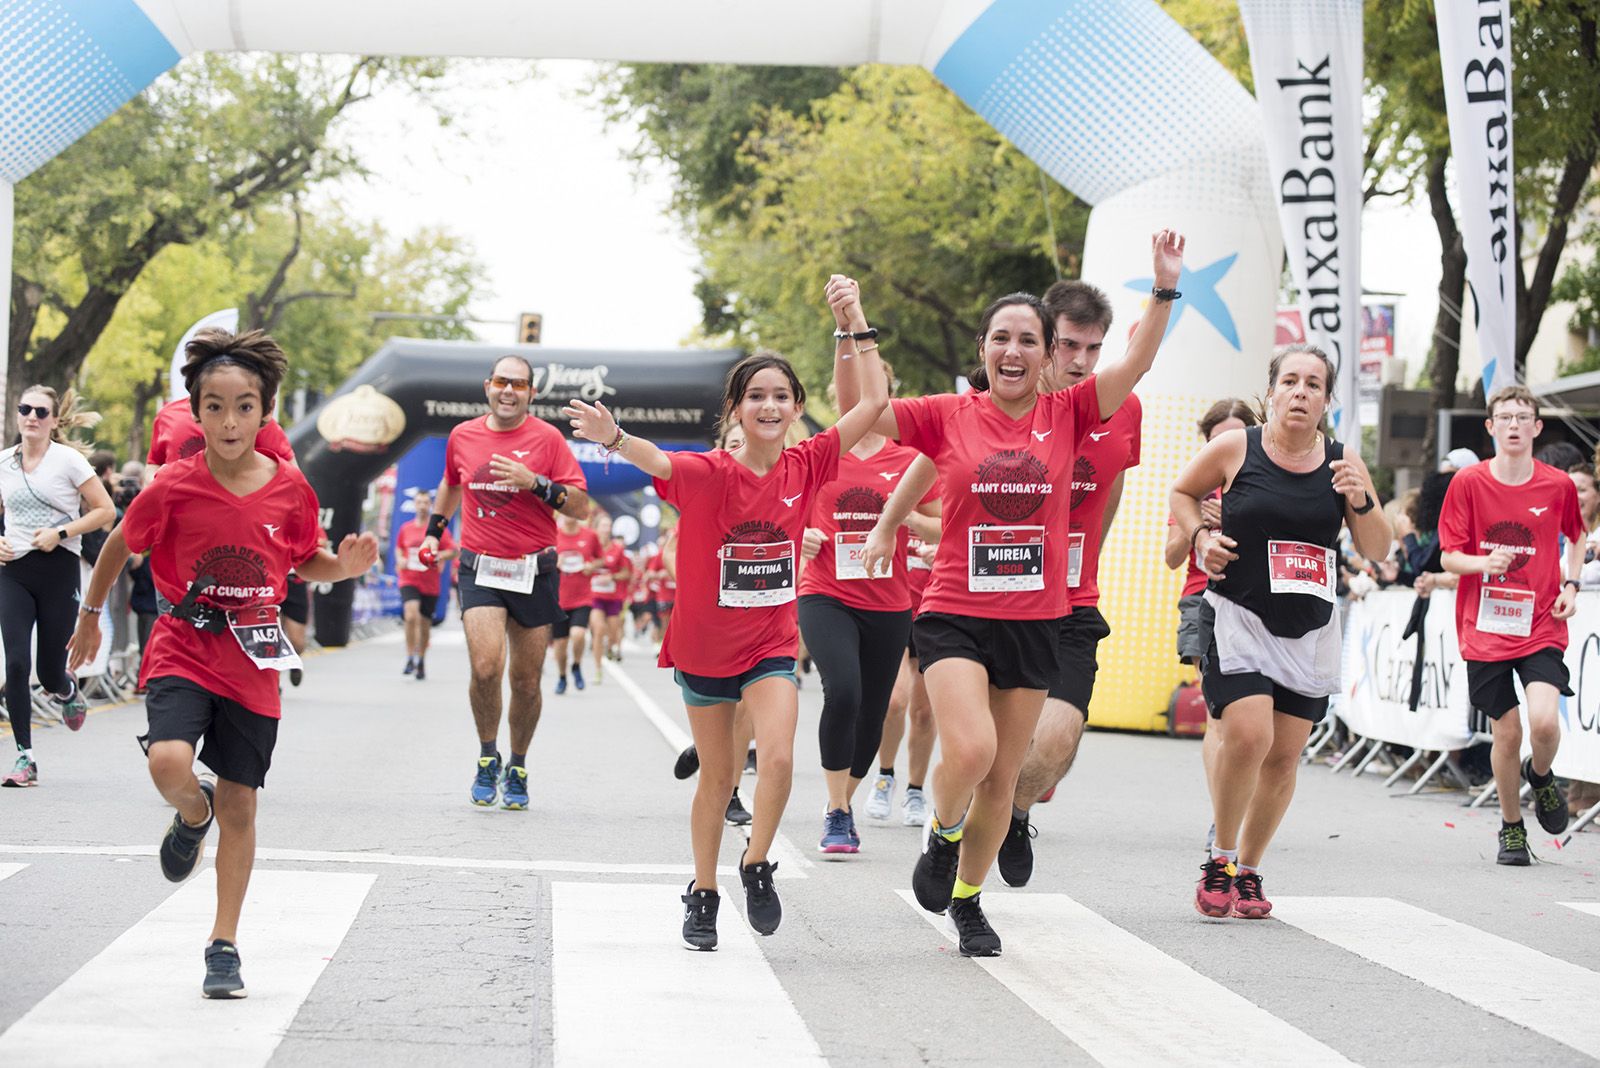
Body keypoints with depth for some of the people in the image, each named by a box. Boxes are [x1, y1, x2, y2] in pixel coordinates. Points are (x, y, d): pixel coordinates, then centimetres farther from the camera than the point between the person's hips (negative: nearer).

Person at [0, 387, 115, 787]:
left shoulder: (68, 459, -4)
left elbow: (106, 510, -4)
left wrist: (60, 532, -13)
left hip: (58, 570, -3)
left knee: (49, 671, 1)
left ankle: (67, 691, 41)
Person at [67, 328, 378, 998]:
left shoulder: (289, 488, -5)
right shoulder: (174, 487, -10)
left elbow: (306, 562, 11)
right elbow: (122, 545, 7)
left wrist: (345, 565, -10)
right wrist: (90, 615, 15)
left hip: (253, 665, 2)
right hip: (183, 652, -2)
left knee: (240, 805, 5)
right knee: (169, 765, -27)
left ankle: (224, 945, 17)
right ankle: (194, 814, 12)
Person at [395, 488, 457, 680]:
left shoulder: (439, 529, -1)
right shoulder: (405, 529, 6)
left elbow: (452, 551, -4)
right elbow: (398, 548, 21)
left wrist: (437, 557, -21)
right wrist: (400, 560, 1)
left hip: (430, 584, 0)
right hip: (409, 580, 0)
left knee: (425, 624, 9)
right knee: (411, 614, -24)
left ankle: (421, 662, 27)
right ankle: (410, 658, -15)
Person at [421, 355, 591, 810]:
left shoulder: (546, 438, -2)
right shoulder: (462, 436, 7)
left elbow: (581, 506, -6)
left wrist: (534, 482, -18)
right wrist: (434, 529, 30)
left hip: (534, 571, -1)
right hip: (479, 568, 1)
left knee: (526, 682, 5)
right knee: (486, 666, -19)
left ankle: (517, 769, 26)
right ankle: (487, 757, 3)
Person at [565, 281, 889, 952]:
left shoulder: (806, 467, -6)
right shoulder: (708, 474, -15)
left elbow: (873, 401, -7)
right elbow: (657, 462, -36)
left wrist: (855, 323, -12)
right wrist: (614, 438, -57)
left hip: (772, 645, 1)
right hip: (704, 645, -1)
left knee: (779, 757, -19)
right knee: (717, 779, 10)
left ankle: (756, 865, 5)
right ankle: (703, 894, 28)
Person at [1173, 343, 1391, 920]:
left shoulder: (1343, 461, 1)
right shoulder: (1234, 448, -5)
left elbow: (1377, 550, 4)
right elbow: (1182, 493, 13)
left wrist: (1360, 501, -14)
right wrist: (1200, 537, -5)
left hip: (1310, 631, 3)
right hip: (1239, 618, -3)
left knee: (1284, 756, 5)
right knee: (1248, 736, -21)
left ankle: (1247, 871, 24)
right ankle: (1219, 860, 0)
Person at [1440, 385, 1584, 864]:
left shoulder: (1558, 485, -1)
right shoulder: (1469, 483, -4)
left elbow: (1576, 537, 19)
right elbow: (1448, 556, -1)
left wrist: (1570, 584, 3)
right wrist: (1483, 562, -22)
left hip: (1541, 626, 0)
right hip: (1486, 628, 0)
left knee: (1544, 720, -20)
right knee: (1507, 732, 2)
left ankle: (1540, 775, 15)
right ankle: (1511, 828, 23)